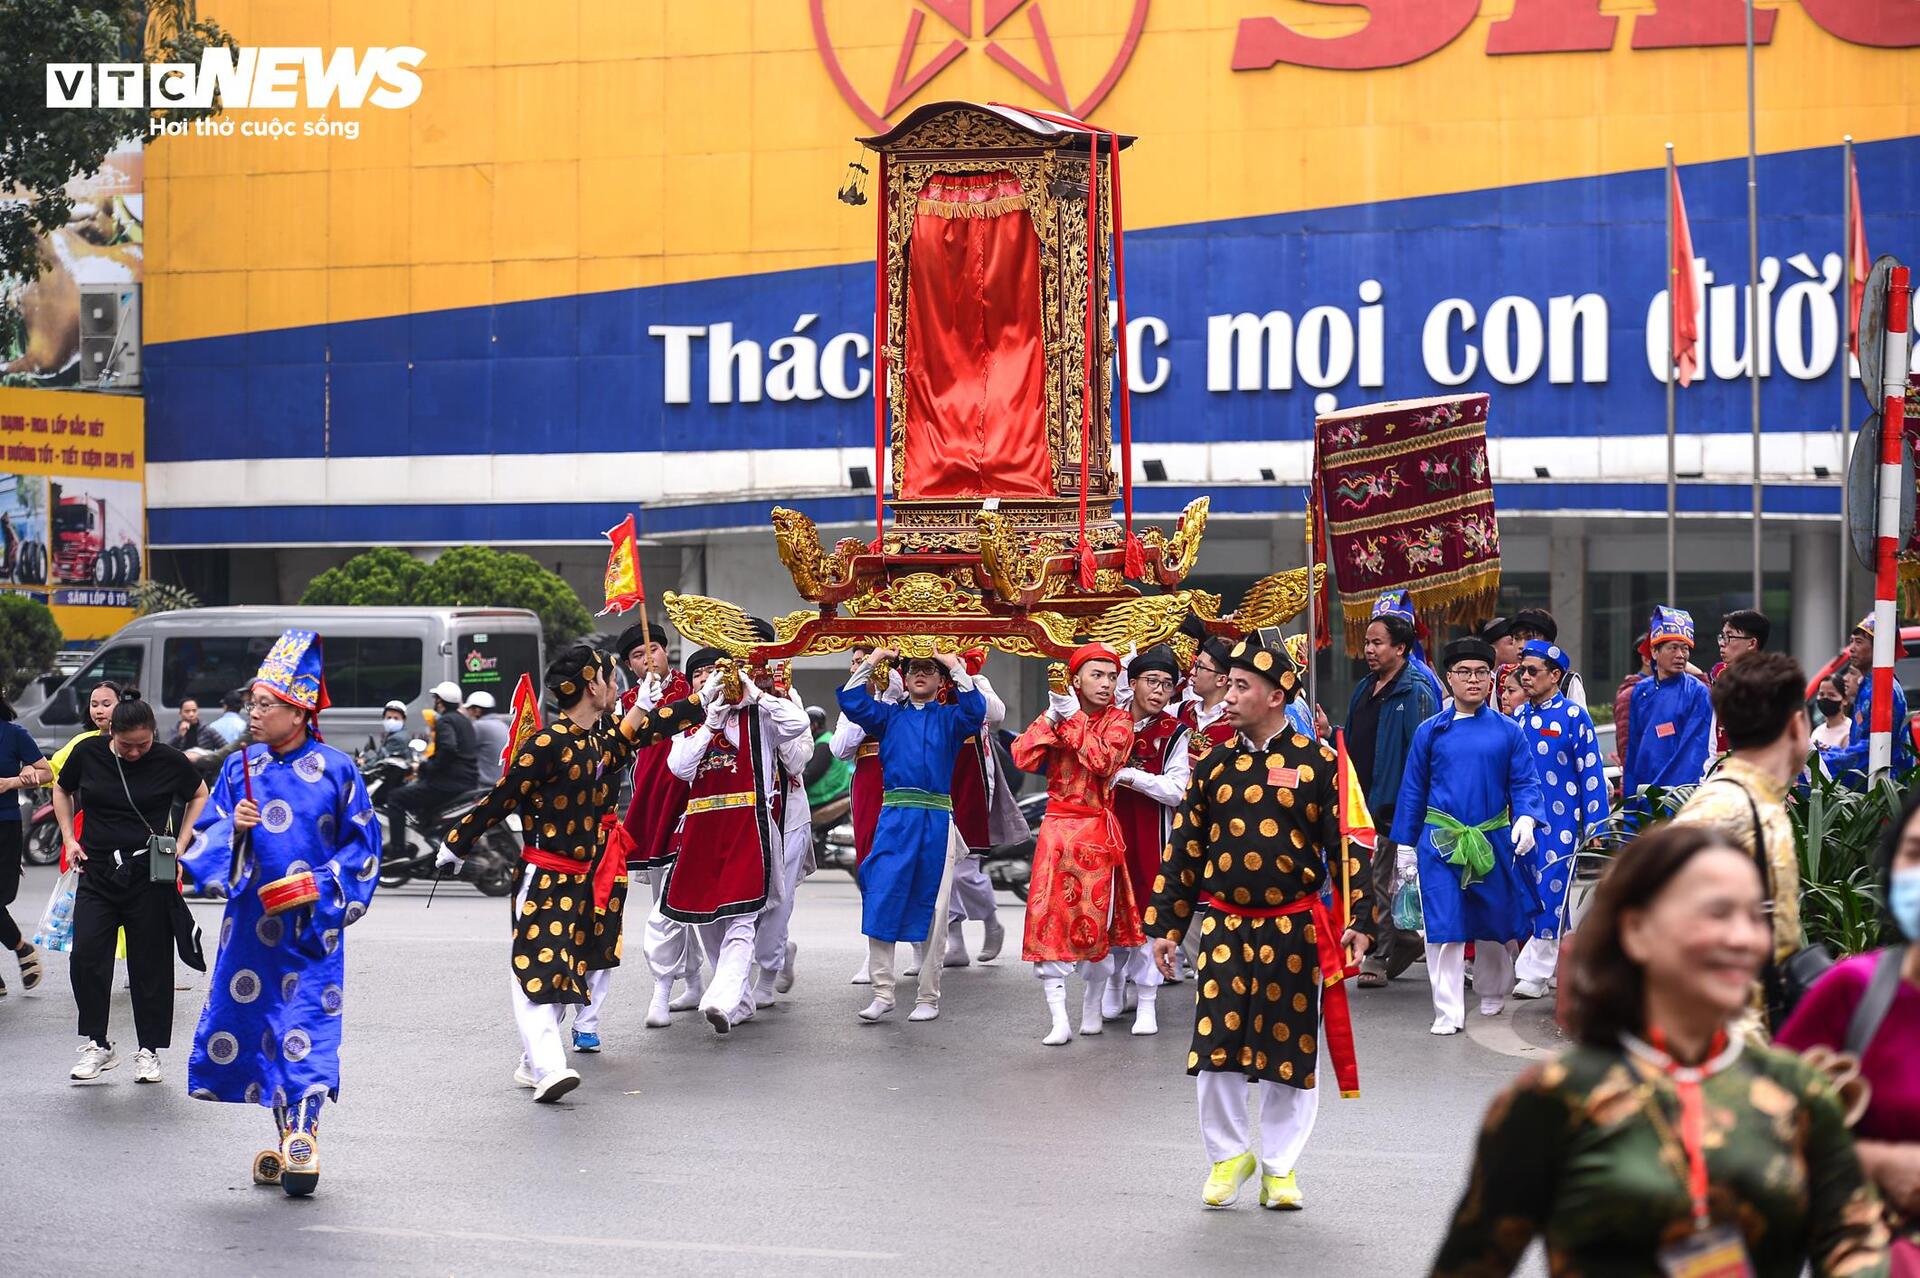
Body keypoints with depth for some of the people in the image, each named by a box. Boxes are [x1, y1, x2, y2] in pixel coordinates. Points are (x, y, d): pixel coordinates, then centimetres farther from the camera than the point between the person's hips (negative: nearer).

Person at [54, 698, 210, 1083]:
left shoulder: (169, 761, -6)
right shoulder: (88, 753, -2)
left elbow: (199, 796, 12)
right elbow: (62, 790, 17)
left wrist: (180, 846, 2)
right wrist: (69, 838, 6)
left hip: (150, 875, -1)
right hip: (97, 873, 1)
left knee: (150, 963, 3)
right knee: (86, 955, -10)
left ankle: (149, 1051, 14)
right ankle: (97, 1045, 4)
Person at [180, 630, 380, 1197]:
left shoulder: (335, 770, -1)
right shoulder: (240, 770, 7)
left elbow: (363, 841, 4)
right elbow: (205, 838, 9)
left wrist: (323, 884, -9)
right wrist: (233, 828, -12)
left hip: (312, 924, -4)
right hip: (251, 921, 4)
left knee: (305, 1032, -10)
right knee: (255, 1020, 6)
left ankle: (301, 1147, -10)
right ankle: (289, 1141, 18)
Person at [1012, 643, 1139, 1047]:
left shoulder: (1119, 720, 2)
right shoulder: (1057, 712, 8)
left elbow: (1104, 761, -17)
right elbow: (1023, 757, -6)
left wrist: (1075, 718, -14)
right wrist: (1052, 718, -15)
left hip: (1097, 830, -1)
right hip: (1057, 828, 1)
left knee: (1096, 922, 4)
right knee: (1049, 922, -7)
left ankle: (1092, 1006, 23)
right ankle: (1059, 1019, -7)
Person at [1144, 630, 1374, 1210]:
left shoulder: (1317, 763, -2)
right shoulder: (1215, 765, 6)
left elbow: (1347, 844, -2)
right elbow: (1184, 849, 10)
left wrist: (1357, 920, -10)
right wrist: (1165, 926, 8)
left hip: (1294, 929, -2)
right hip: (1223, 924, 2)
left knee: (1290, 1050, 4)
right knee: (1216, 1044, -2)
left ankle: (1280, 1165, 17)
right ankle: (1228, 1154, 17)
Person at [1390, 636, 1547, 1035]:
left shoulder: (1508, 731, 3)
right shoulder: (1430, 731, 4)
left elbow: (1525, 783, 3)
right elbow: (1413, 789, 9)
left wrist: (1526, 818, -18)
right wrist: (1406, 845, 7)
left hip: (1494, 842, 1)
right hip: (1441, 841, -1)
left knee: (1496, 925, 13)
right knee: (1444, 929, -7)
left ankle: (1493, 997, 35)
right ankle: (1448, 1013, -4)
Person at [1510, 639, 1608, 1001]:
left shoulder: (1574, 716, -4)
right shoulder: (1518, 717, 11)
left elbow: (1590, 773, -4)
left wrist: (1595, 826, -8)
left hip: (1561, 823, -5)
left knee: (1552, 891, -9)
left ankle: (1533, 972, -7)